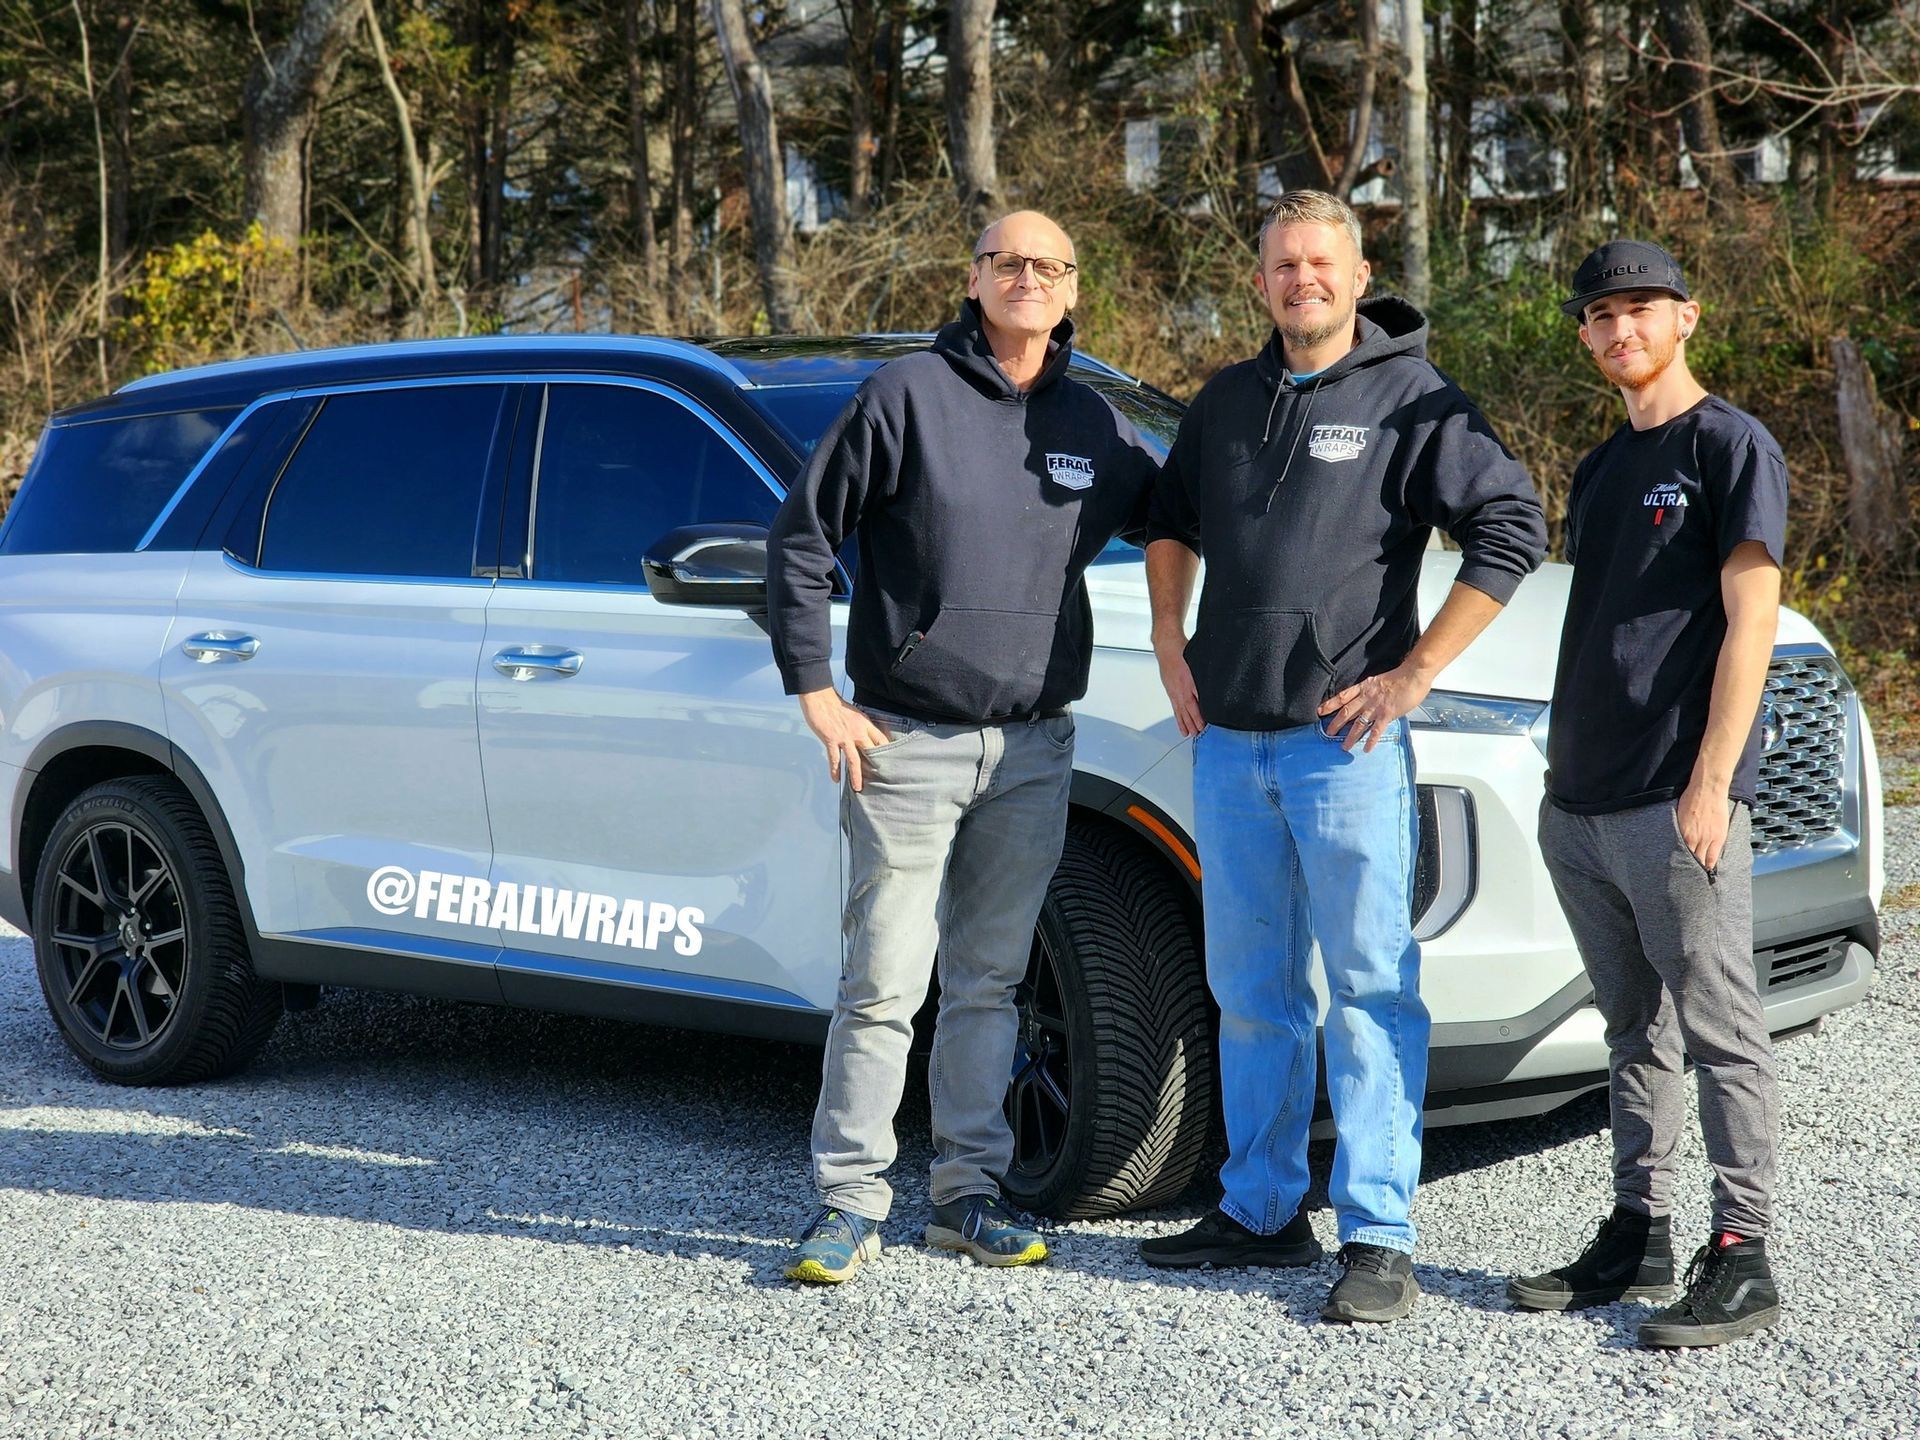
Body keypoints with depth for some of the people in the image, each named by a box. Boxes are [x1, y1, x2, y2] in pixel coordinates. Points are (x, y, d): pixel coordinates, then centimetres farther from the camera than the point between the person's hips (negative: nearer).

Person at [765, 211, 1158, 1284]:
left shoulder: (1096, 426, 9)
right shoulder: (907, 397, -4)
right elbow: (802, 538, -2)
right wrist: (816, 691, -6)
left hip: (1034, 751, 4)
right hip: (907, 743, -4)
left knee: (989, 981, 11)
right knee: (884, 984, -3)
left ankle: (970, 1193, 20)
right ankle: (851, 1204, 6)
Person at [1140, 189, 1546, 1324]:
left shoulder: (1413, 399, -4)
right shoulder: (1229, 400, 13)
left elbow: (1514, 530, -10)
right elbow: (1170, 518, 29)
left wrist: (1414, 673, -12)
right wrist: (1169, 645, 16)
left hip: (1346, 742, -6)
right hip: (1228, 741, 6)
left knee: (1371, 987, -3)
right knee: (1250, 992, 12)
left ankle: (1381, 1238, 1)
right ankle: (1261, 1211, 24)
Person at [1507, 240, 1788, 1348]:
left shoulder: (1731, 446, -4)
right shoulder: (1602, 469, 19)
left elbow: (1750, 618, -11)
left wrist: (1711, 782, -18)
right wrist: (1562, 774, 16)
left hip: (1678, 806, -8)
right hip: (1580, 803, 8)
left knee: (1719, 1030, -3)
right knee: (1634, 1029, 13)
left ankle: (1743, 1256, 2)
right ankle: (1638, 1236, 20)